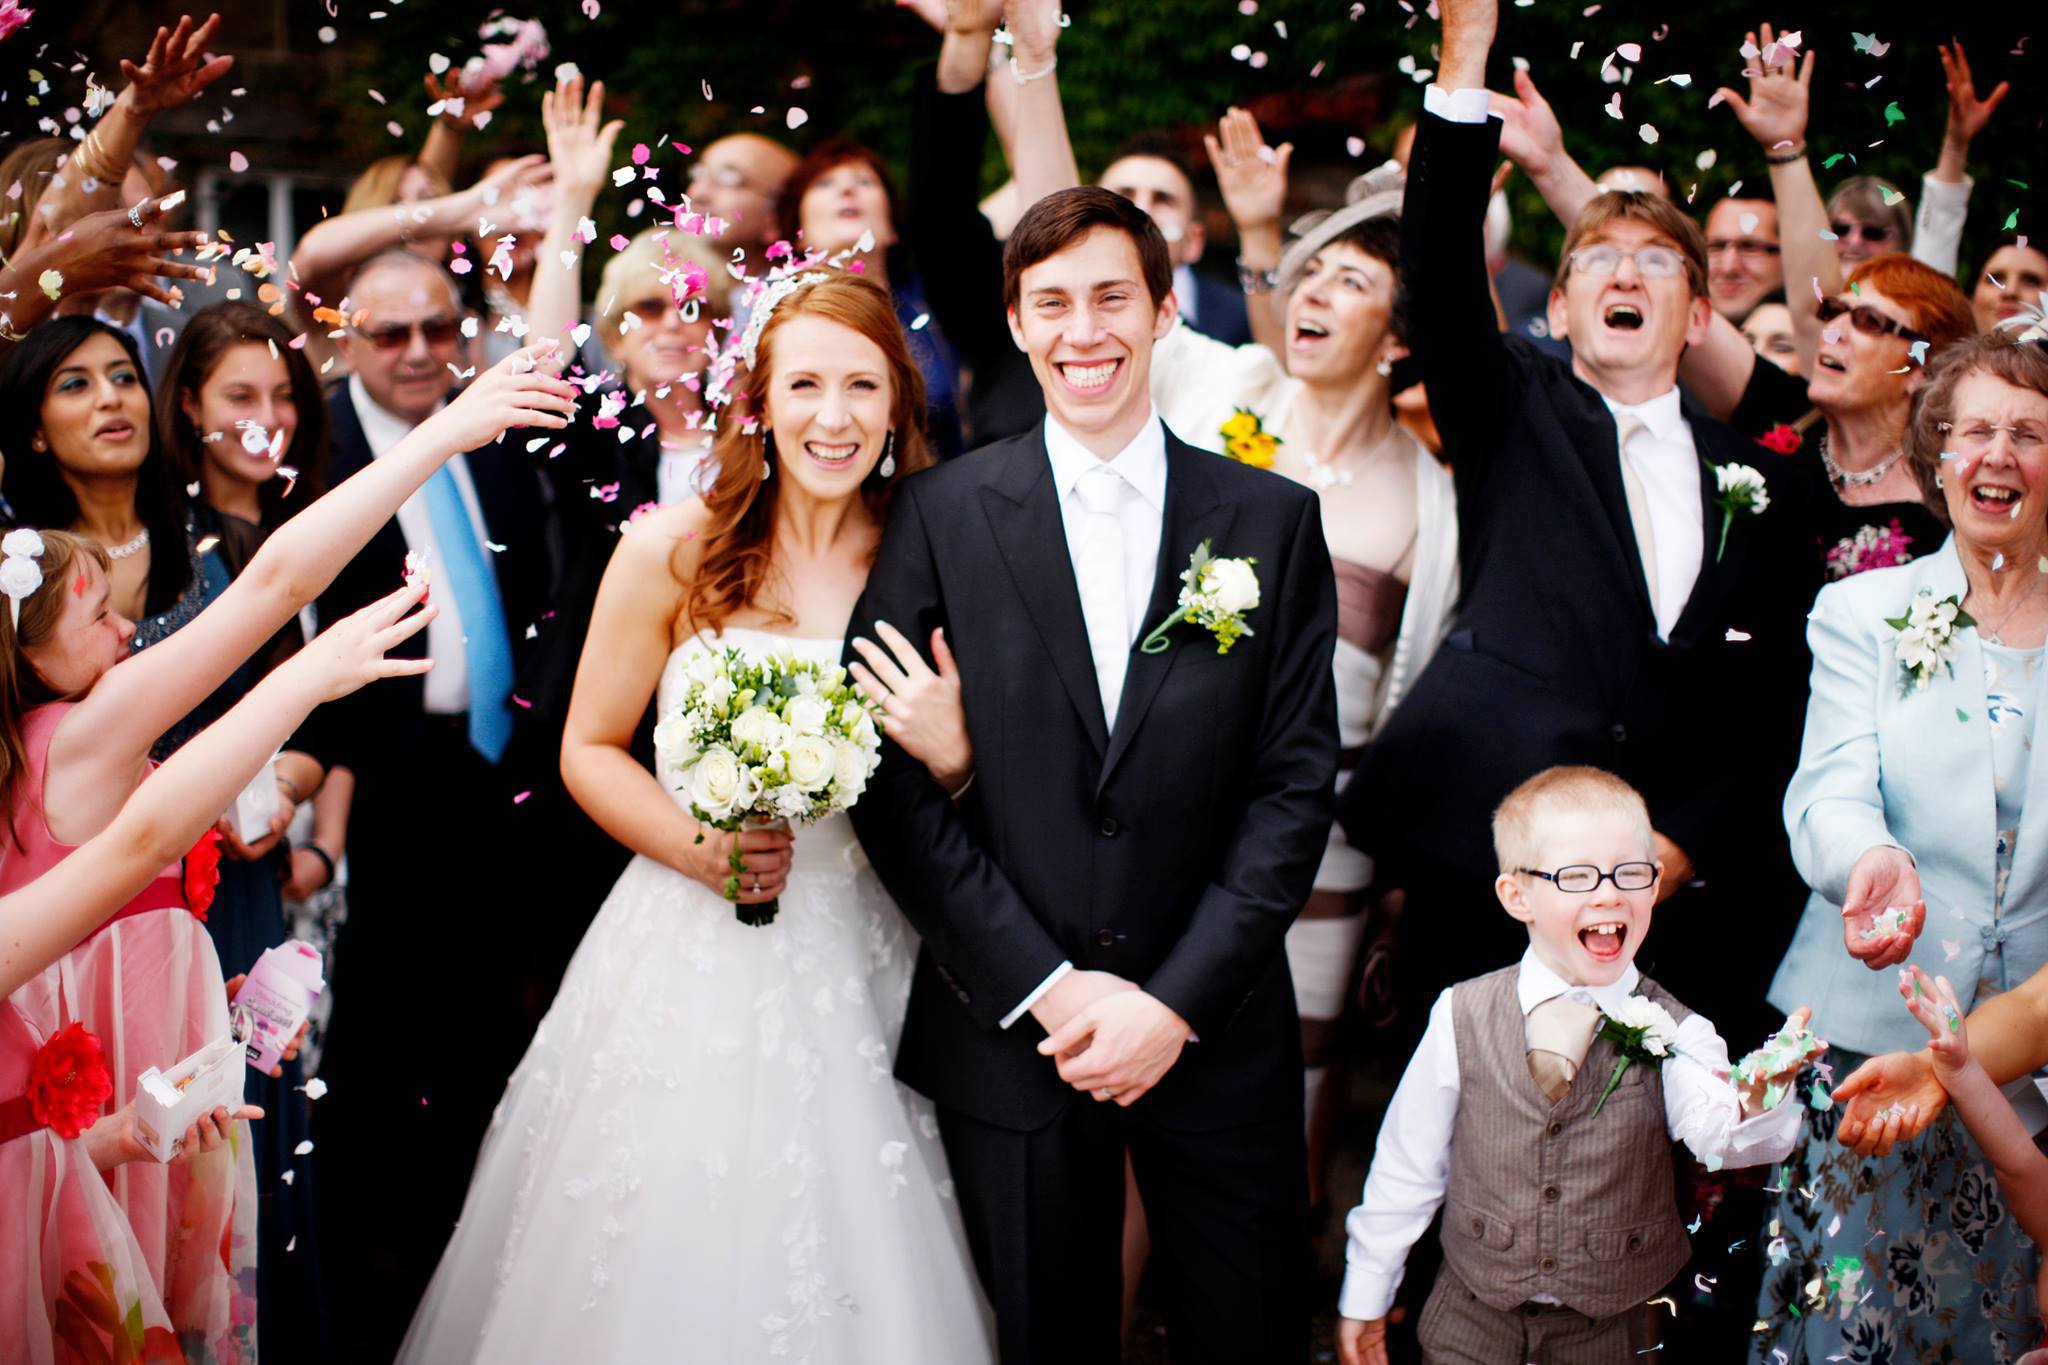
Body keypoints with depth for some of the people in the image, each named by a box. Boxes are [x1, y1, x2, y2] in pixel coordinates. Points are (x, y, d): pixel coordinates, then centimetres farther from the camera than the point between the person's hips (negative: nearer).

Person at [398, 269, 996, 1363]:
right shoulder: (674, 550, -4)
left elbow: (946, 811, 9)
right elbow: (589, 750, 2)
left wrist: (952, 755, -14)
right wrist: (698, 844, -14)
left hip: (857, 977, 1)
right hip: (687, 968, -1)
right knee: (658, 1267, 6)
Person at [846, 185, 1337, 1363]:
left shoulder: (1273, 521, 3)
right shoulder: (943, 516, 0)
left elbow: (1297, 780, -1)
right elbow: (891, 778, -4)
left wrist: (1178, 1002, -10)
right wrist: (1046, 988, -10)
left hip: (1215, 1033, 1)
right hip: (1009, 1037, 0)